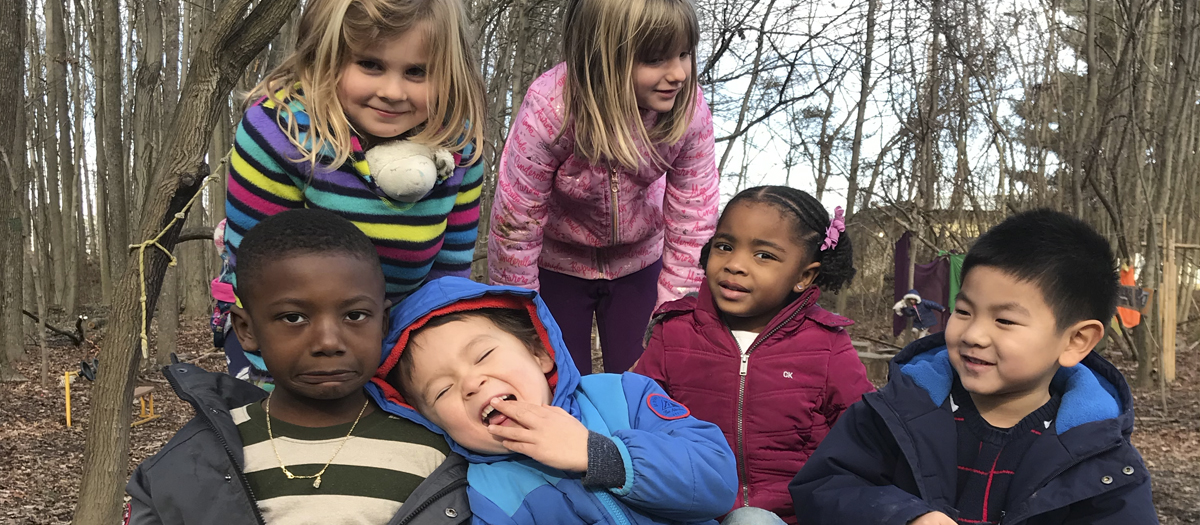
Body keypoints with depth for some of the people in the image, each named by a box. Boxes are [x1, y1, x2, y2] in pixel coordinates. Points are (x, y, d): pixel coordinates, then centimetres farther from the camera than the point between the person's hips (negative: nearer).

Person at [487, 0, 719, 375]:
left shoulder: (689, 109, -24)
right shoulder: (548, 110, -32)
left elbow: (692, 218, -13)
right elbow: (515, 224, -22)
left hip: (638, 259, 2)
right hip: (557, 262, -2)